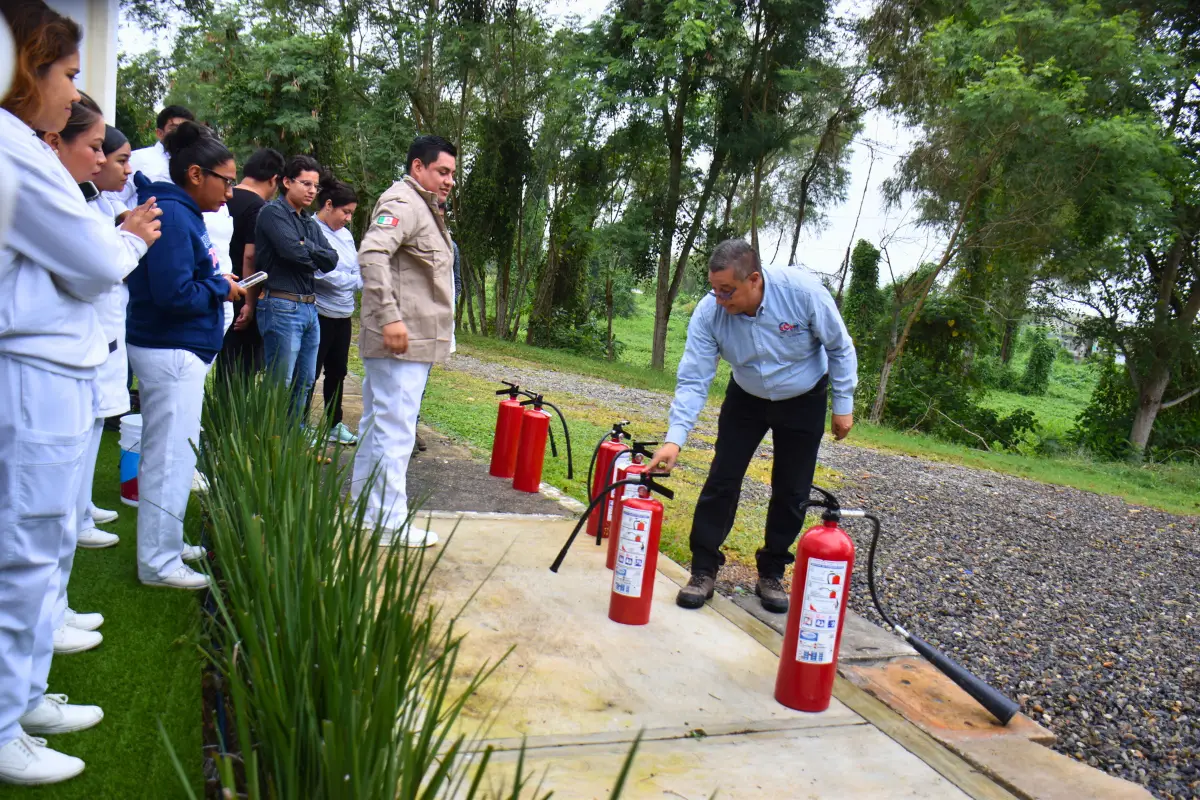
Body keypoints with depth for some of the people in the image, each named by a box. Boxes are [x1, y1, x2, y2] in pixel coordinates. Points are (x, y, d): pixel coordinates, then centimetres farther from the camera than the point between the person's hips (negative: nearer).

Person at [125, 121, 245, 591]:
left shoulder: (183, 213, 13)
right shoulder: (173, 217, -17)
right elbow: (174, 294, -23)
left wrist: (221, 285, 1)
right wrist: (223, 291, -9)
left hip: (178, 350, 10)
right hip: (171, 352, -10)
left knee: (169, 454, 17)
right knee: (171, 457, -3)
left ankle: (166, 544, 30)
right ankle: (159, 562, 8)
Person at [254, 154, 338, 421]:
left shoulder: (309, 221, 18)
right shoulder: (273, 212, -6)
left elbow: (331, 260, 7)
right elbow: (293, 250, -20)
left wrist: (307, 249, -10)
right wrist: (315, 259, -1)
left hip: (309, 308, 8)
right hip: (282, 307, -8)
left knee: (305, 382, 14)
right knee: (280, 383, -4)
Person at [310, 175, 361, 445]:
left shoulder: (345, 234, 9)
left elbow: (357, 268, 14)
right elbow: (322, 273, -22)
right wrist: (359, 281, -18)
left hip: (343, 314, 8)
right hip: (321, 314, -8)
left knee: (337, 371, 16)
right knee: (309, 373, 0)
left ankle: (335, 424, 28)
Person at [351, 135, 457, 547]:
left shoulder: (424, 208, 21)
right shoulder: (403, 203, -12)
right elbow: (372, 254, -27)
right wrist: (389, 316, -30)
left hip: (411, 340, 11)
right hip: (401, 342, -11)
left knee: (377, 423, 17)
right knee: (394, 431, -8)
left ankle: (363, 508, 28)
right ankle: (390, 522, -3)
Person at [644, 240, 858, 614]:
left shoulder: (802, 290, -31)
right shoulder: (708, 312, -27)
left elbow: (839, 348, -16)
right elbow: (693, 381, -25)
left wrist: (843, 404, -12)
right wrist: (675, 439, -35)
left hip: (804, 400, -1)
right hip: (746, 399, 1)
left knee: (791, 491, 3)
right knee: (722, 480, -5)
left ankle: (771, 573, 19)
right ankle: (703, 571, 6)